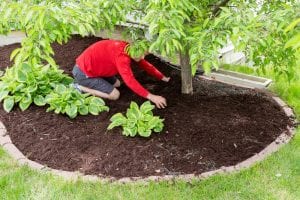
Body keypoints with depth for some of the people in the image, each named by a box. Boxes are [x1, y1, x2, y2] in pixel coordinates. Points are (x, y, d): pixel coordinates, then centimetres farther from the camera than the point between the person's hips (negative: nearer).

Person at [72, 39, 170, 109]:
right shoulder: (121, 55, -29)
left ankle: (85, 84, 14)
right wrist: (150, 96, -37)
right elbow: (130, 80, -36)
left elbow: (145, 64, 12)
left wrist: (163, 78, 13)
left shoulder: (127, 48, 0)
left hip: (89, 66, 10)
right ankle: (80, 87, -5)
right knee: (115, 95, -10)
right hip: (83, 73, -10)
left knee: (117, 84, 19)